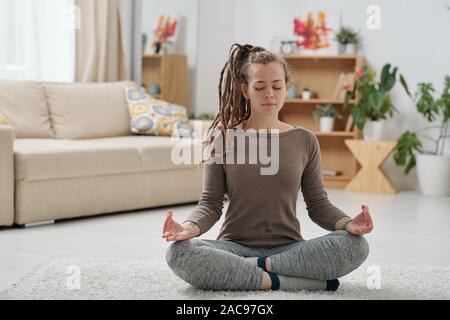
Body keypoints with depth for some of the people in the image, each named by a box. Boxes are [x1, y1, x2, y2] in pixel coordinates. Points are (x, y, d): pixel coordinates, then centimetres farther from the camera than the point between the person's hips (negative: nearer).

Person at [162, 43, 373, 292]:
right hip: (235, 247, -2)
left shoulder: (305, 141, 6)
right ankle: (276, 281, -26)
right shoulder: (224, 139, 2)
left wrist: (347, 223, -16)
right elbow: (211, 203, -1)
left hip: (288, 249, 2)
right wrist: (189, 227, -23)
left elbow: (318, 204, 6)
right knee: (179, 253, -32)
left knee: (356, 245, -26)